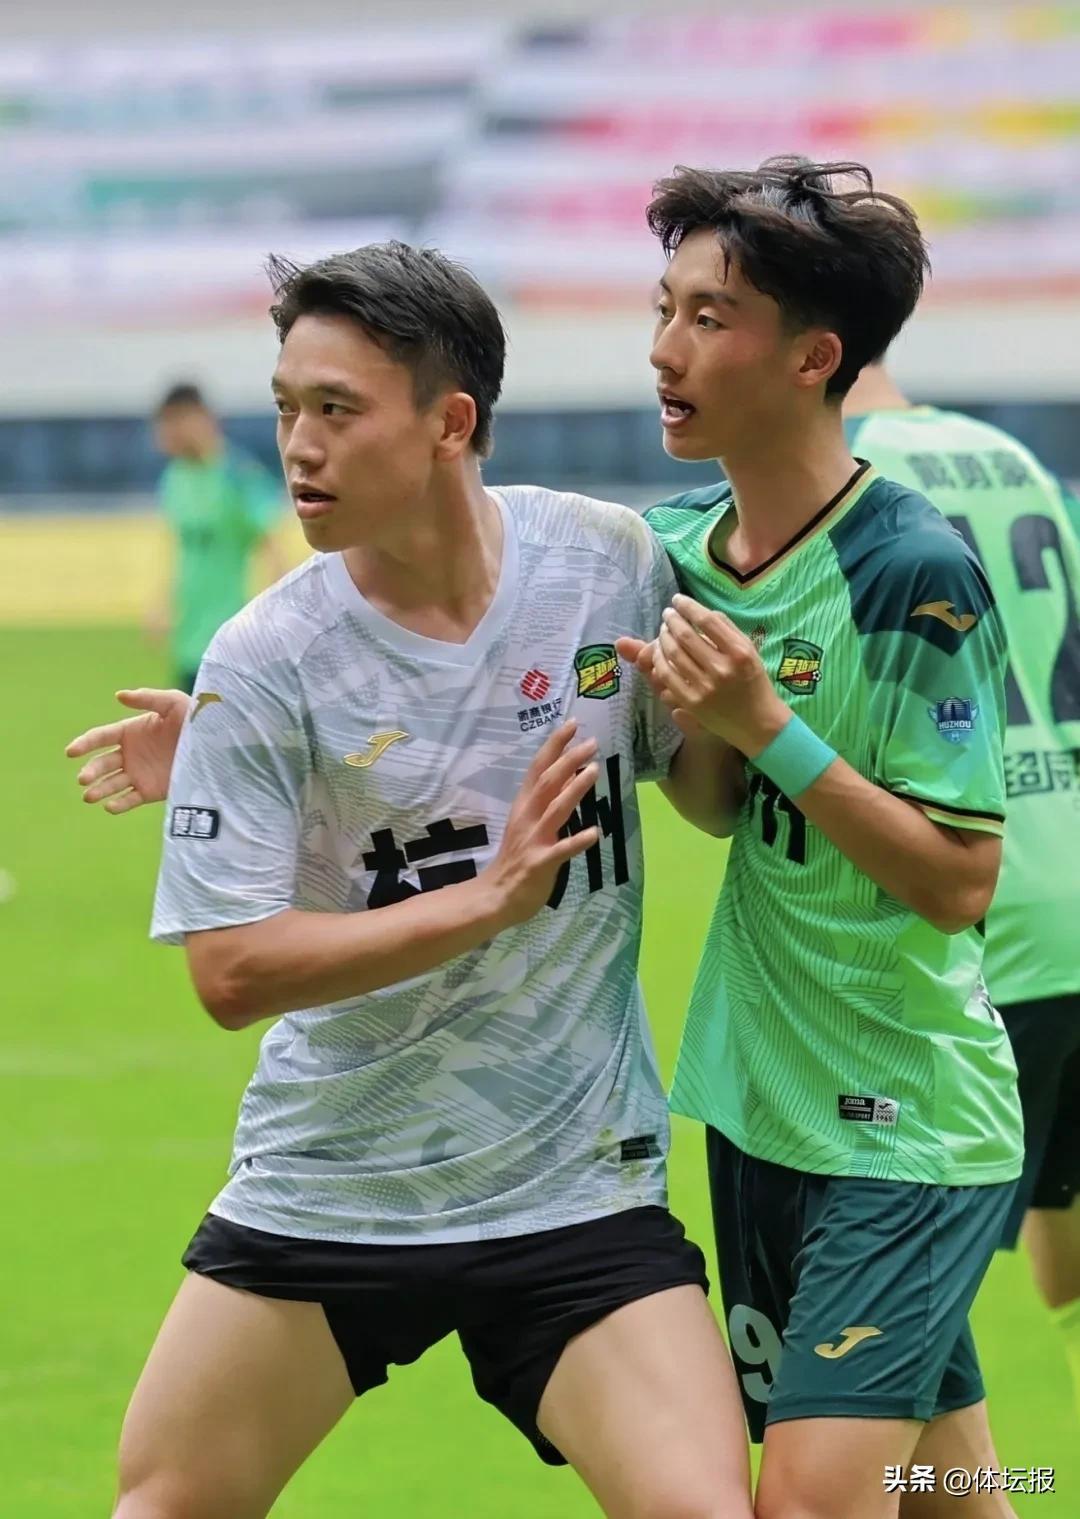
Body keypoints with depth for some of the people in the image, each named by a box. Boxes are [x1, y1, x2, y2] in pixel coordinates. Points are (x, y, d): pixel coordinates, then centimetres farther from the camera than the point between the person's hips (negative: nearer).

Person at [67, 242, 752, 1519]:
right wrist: (489, 898, -23)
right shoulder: (264, 667, -14)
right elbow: (229, 971, -17)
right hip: (321, 1186, 0)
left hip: (579, 1191, 0)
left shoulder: (609, 560, -7)